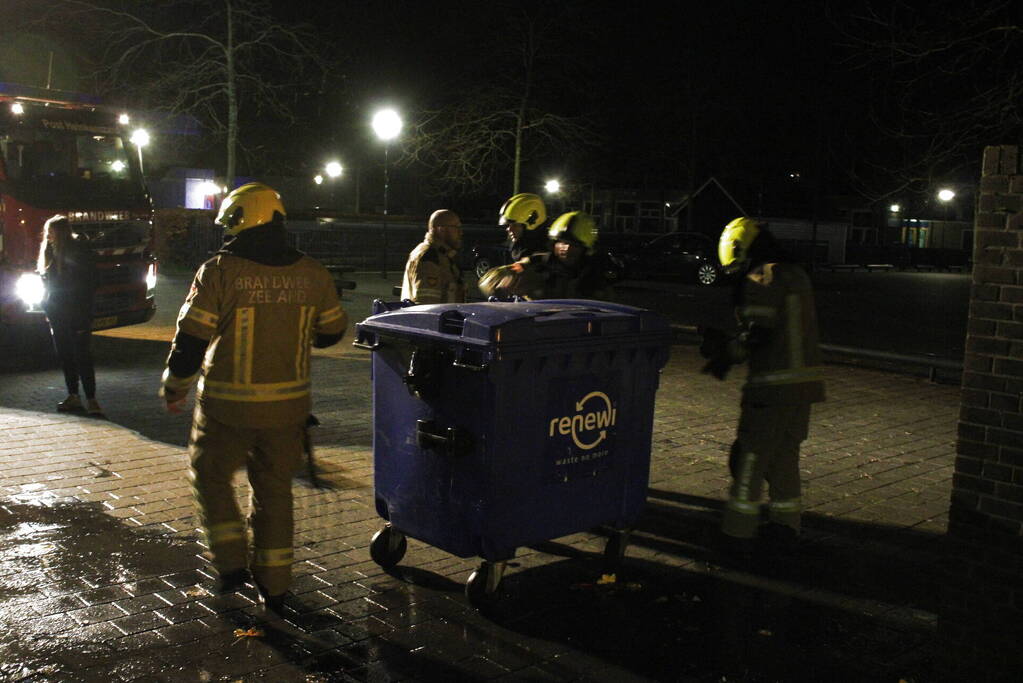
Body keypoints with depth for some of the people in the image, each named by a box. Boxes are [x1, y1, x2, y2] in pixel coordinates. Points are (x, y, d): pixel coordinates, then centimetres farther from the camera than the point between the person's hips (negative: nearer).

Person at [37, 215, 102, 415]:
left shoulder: (80, 251, -10)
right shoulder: (51, 252, 9)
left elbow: (88, 286, -12)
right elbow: (47, 280, 17)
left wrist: (84, 318, -16)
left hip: (77, 316, -7)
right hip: (58, 316, 7)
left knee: (82, 357, -6)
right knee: (65, 357, 10)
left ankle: (91, 399, -3)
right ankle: (73, 397, 18)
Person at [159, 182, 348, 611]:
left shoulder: (219, 271, -12)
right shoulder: (312, 274, -2)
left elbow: (191, 339, -10)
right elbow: (332, 332, 10)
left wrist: (173, 389, 5)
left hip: (228, 405, -3)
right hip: (288, 405, 4)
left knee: (211, 477, 20)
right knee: (274, 490, 16)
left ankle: (231, 562, 14)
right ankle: (274, 583, 22)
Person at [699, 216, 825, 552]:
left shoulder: (760, 280, -12)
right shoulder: (797, 275, 14)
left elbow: (756, 335, -19)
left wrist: (725, 353, -3)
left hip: (773, 385, -8)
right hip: (805, 382, 8)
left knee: (751, 456, 2)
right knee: (785, 455, 18)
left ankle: (738, 530, 7)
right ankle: (785, 525, 25)